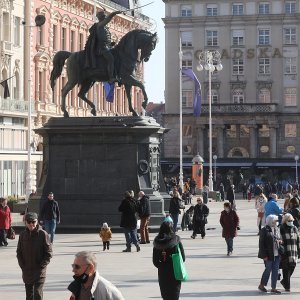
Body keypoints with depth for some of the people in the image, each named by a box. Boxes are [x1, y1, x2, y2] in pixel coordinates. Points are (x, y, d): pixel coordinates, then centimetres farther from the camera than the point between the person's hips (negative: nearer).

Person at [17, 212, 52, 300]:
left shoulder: (43, 234, -9)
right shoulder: (23, 235, 2)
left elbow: (48, 253, -8)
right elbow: (19, 252, 9)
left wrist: (41, 268, -13)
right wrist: (23, 267, -1)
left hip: (39, 272, -4)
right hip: (26, 272, 4)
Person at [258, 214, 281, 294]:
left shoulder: (276, 229, 11)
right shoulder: (264, 230, -10)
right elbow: (261, 244, -12)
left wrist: (279, 241, -1)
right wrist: (264, 255, -15)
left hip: (276, 254, 7)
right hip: (269, 255, -7)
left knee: (275, 271, 7)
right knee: (268, 269, 3)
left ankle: (273, 288, 14)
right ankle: (261, 285, 21)